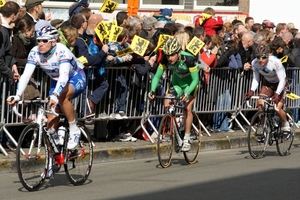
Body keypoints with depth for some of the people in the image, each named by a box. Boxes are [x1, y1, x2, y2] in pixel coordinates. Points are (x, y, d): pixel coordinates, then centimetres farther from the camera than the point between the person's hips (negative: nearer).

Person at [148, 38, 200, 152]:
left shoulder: (188, 59, -35)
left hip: (190, 83, -4)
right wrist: (152, 90, -32)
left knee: (187, 108, -17)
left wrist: (187, 93, -44)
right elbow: (157, 76, -16)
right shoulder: (165, 60, -24)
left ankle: (187, 139, -10)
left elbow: (195, 80, -30)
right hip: (176, 82, 4)